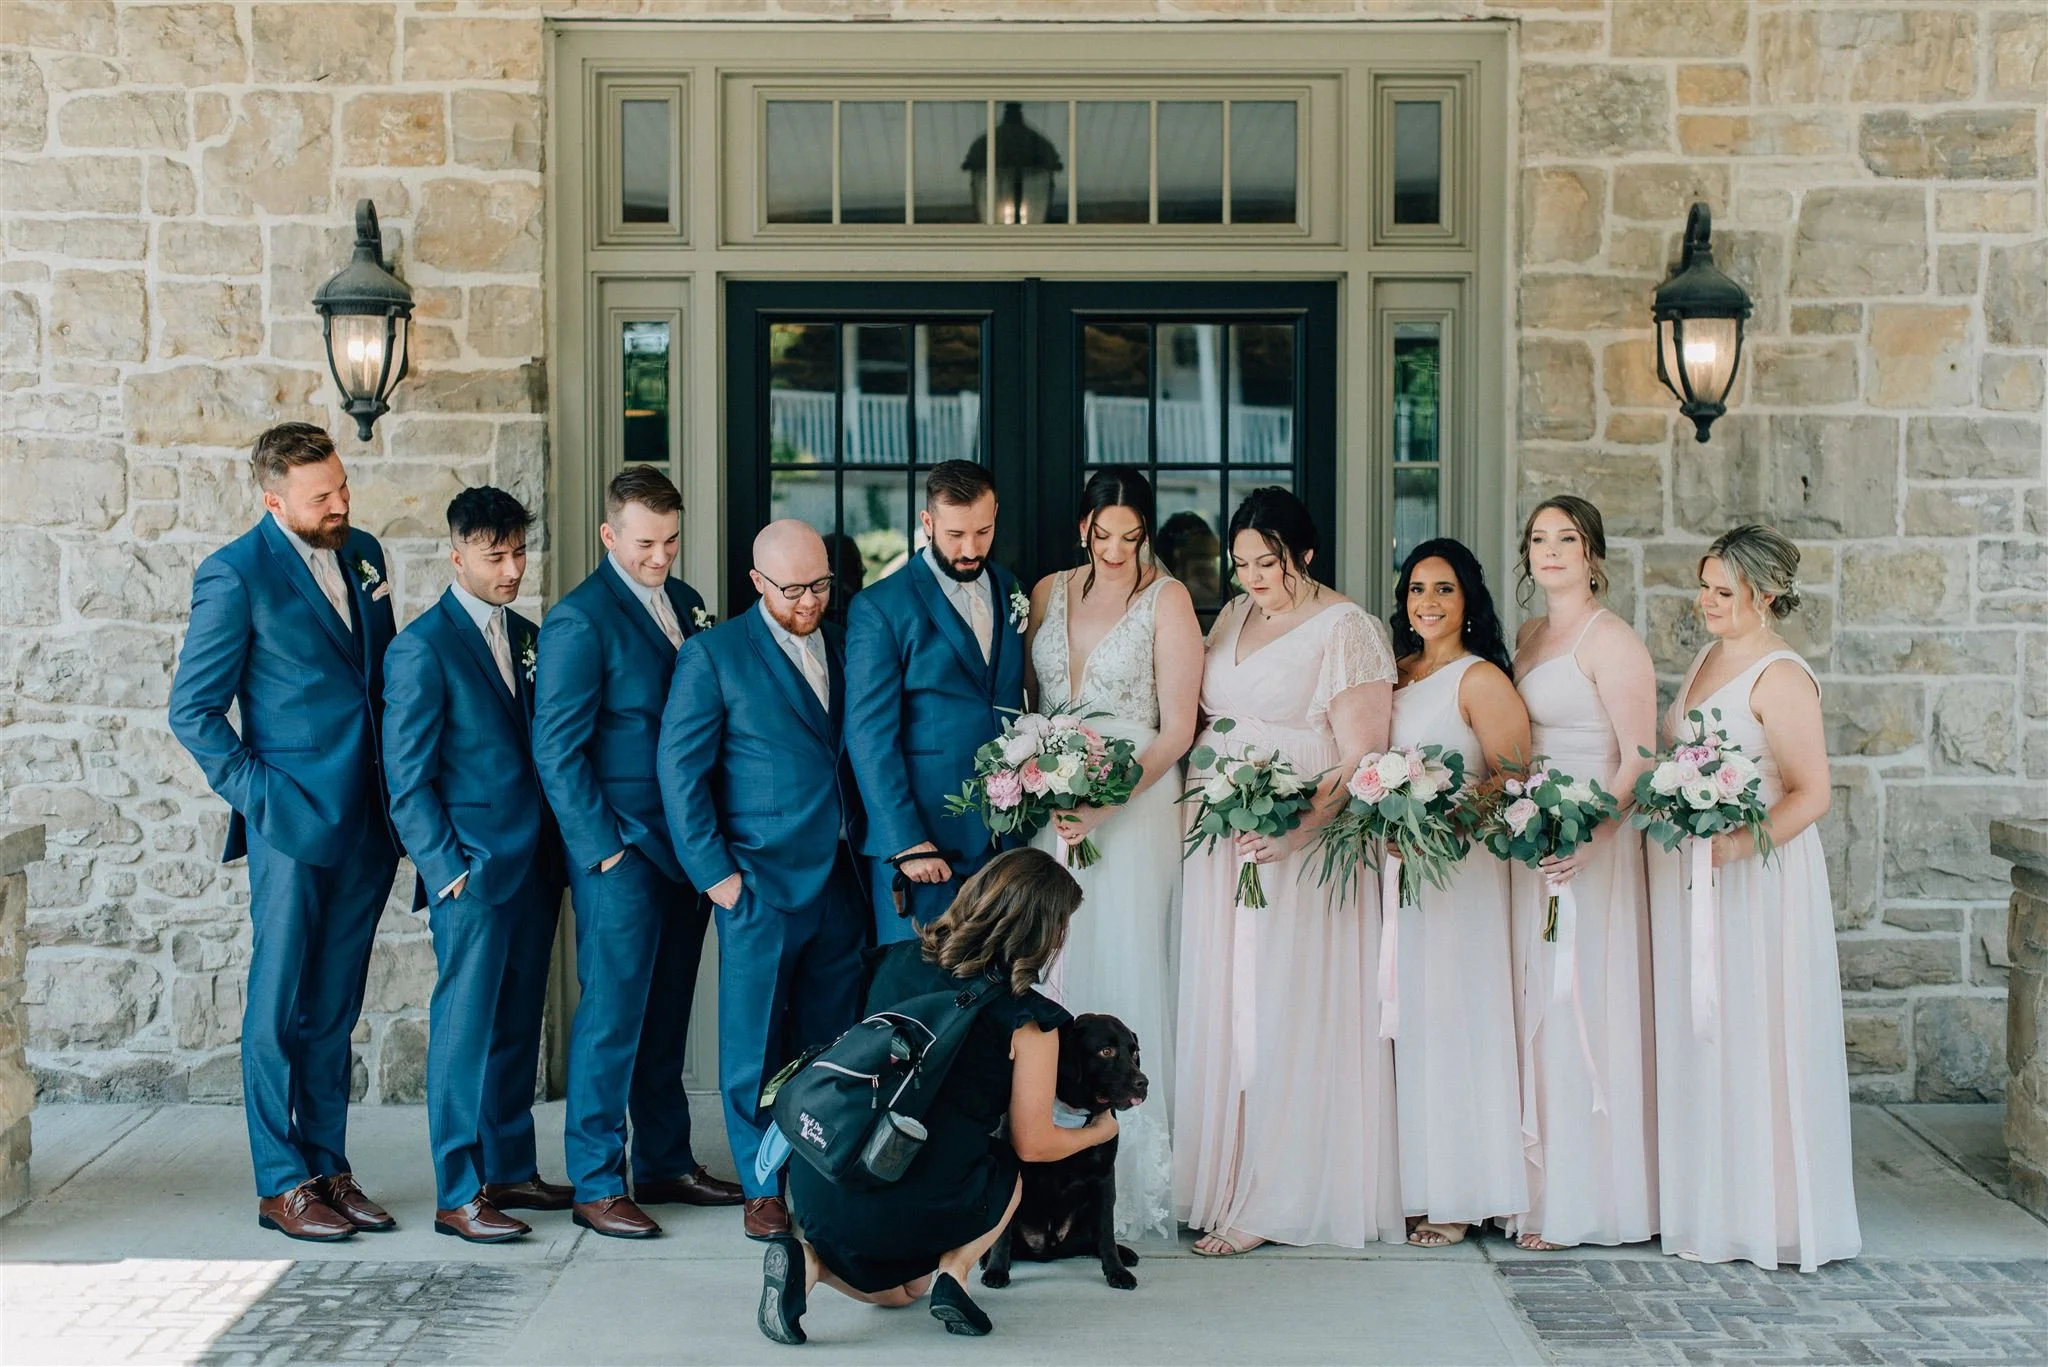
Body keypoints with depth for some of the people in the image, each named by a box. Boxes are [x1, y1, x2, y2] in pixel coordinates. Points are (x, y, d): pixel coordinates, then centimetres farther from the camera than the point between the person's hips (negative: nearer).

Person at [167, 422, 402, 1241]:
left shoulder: (362, 554, 11)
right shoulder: (237, 574, -8)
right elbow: (192, 711, -6)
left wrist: (399, 790, 10)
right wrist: (257, 794, -10)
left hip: (366, 825, 6)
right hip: (293, 827, -6)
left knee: (335, 1010, 12)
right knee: (280, 1010, 1)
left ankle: (327, 1169, 20)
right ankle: (280, 1186, 10)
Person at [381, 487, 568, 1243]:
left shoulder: (527, 637, 13)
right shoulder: (423, 649, -8)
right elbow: (407, 781, -8)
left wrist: (556, 851, 10)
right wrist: (449, 868, -12)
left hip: (533, 867, 7)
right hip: (473, 872, -7)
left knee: (518, 1024, 13)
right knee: (466, 1029, -2)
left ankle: (510, 1170, 23)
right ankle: (458, 1195, 4)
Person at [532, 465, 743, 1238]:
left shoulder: (686, 604, 13)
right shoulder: (580, 620, -9)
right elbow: (557, 750, -11)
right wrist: (605, 848, -13)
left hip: (685, 847, 7)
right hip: (621, 853, -7)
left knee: (667, 1010, 14)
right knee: (613, 1011, -2)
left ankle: (665, 1161, 25)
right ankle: (596, 1186, 6)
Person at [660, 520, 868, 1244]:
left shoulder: (845, 646, 12)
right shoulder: (714, 653, -2)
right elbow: (681, 770, -4)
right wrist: (714, 872, -8)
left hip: (840, 879, 4)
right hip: (761, 882, -4)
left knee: (834, 1039, 7)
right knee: (756, 1040, 2)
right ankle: (762, 1187, 13)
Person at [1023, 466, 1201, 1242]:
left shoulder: (1166, 599, -1)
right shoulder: (1049, 593, 12)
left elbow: (1177, 730, -5)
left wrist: (1107, 803, -16)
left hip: (1135, 803, -4)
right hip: (1049, 804, 4)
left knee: (1123, 971, -5)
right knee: (1050, 979, 2)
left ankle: (1136, 1176, 2)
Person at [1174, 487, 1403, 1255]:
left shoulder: (1345, 630, -7)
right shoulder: (1233, 617, 14)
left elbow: (1361, 757, -13)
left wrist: (1300, 827, -26)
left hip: (1301, 850, -6)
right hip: (1222, 844, 7)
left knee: (1285, 1017, -4)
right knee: (1223, 1011, 7)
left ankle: (1271, 1202, 2)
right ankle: (1225, 1181, 14)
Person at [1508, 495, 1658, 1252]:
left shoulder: (1611, 641, -10)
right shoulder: (1528, 637, 15)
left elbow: (1638, 760, -15)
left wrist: (1590, 837, -24)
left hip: (1593, 844, -8)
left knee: (1580, 1011, -4)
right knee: (1535, 1010, 9)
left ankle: (1581, 1201, 4)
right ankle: (1540, 1186, 16)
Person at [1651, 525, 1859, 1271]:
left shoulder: (1780, 677, -14)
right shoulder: (1708, 658, 13)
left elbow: (1811, 794, -18)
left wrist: (1742, 842, -29)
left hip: (1755, 879, -8)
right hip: (1687, 876, 9)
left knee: (1753, 1039, -2)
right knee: (1695, 1036, 11)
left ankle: (1766, 1214, 8)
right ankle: (1705, 1207, 20)